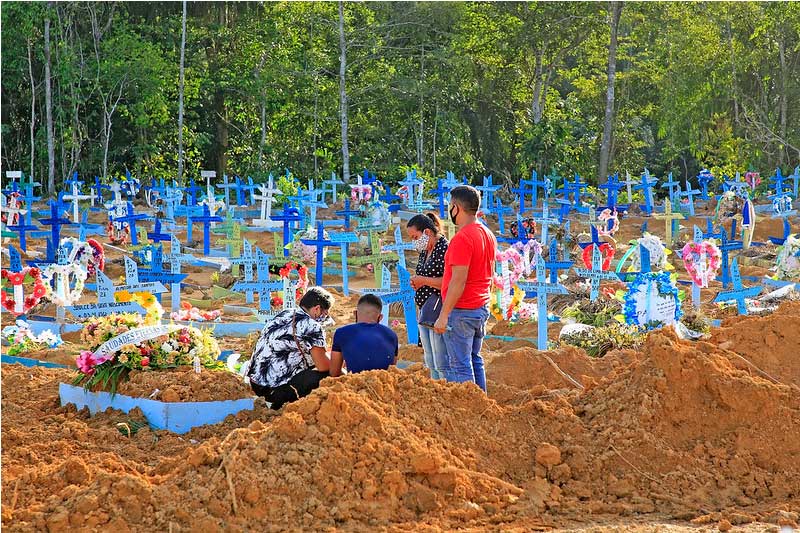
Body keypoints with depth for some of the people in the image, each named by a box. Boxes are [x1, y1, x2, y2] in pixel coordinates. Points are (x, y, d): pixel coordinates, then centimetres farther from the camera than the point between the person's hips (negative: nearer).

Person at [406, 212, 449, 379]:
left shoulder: (444, 249, -13)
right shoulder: (424, 252, 16)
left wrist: (423, 280, -15)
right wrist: (416, 283, 8)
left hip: (439, 311, -10)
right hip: (425, 312, 10)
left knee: (441, 364, -10)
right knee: (430, 363, 12)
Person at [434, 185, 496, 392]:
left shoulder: (462, 239, -19)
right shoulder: (487, 235, 11)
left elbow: (458, 282, -22)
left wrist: (443, 316, -20)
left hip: (461, 311, -9)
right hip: (481, 308, 9)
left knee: (460, 366, -6)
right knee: (474, 361, 17)